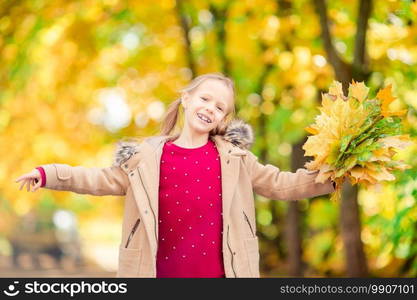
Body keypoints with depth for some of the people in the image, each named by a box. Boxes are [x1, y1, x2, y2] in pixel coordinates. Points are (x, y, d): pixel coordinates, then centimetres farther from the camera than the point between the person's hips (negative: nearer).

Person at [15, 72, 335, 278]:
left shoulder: (234, 157, 5)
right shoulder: (147, 157, 4)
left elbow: (281, 184, 9)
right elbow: (106, 180, 9)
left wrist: (329, 176, 0)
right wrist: (50, 174, 3)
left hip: (219, 275, 0)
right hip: (164, 273, 0)